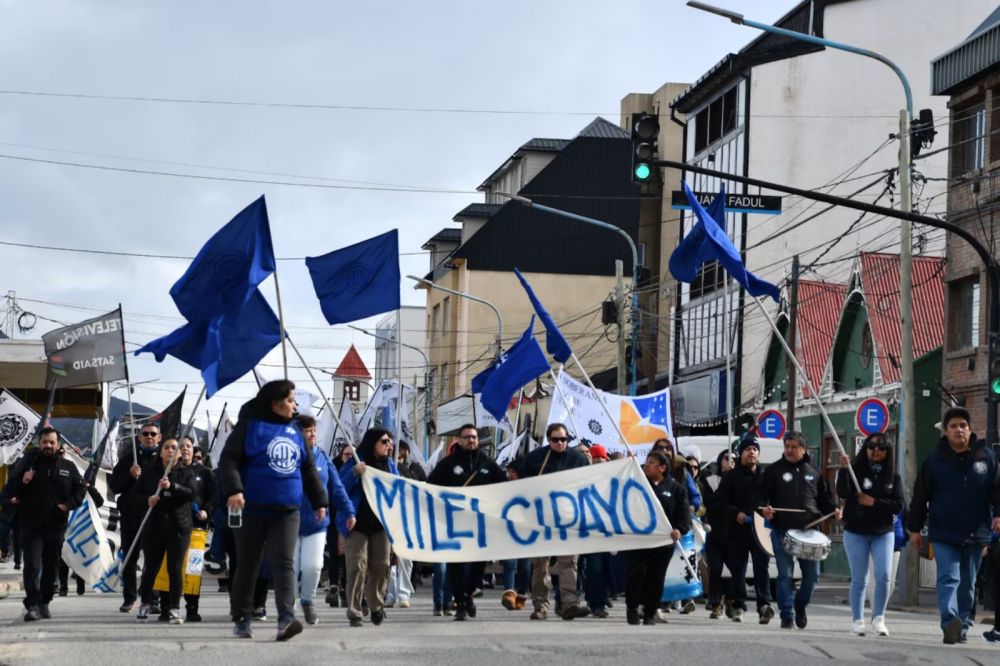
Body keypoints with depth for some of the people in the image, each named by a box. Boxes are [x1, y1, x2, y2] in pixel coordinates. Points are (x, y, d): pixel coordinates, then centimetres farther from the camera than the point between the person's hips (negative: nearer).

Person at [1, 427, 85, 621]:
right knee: (32, 565, -13)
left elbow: (80, 490, 13)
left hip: (56, 525, 3)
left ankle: (44, 603, 20)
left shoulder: (68, 467, 8)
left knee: (51, 567, 9)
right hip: (30, 525, -3)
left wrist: (68, 504, -5)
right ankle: (32, 605, -18)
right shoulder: (28, 462, 3)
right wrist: (21, 481, -18)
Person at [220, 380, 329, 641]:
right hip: (253, 510, -3)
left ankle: (286, 618, -20)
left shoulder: (294, 431, 14)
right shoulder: (249, 426, -2)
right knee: (248, 565, 5)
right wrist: (233, 489, -24)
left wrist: (318, 501, 20)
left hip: (287, 511, 3)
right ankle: (241, 619, 17)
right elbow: (228, 460, -9)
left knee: (284, 563, -11)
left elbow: (309, 469, 22)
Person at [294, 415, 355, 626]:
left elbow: (337, 487, 8)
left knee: (312, 565, -5)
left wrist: (348, 511, 3)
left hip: (317, 523, 2)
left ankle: (307, 600, 21)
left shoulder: (322, 458, 4)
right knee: (291, 567, 2)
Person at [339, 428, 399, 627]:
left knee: (381, 565, 5)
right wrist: (355, 473, -23)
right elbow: (340, 488, -9)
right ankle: (354, 613, -8)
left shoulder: (390, 465, 11)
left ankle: (376, 607, 22)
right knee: (358, 566, -11)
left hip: (381, 522, 5)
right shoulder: (355, 463, -3)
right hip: (358, 523, -5)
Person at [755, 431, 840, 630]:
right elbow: (760, 495, 3)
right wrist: (764, 508, -18)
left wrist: (833, 510, -1)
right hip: (782, 530, -2)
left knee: (812, 574, 5)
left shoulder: (813, 472, 13)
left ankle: (800, 605, 29)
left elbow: (825, 497, 18)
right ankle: (787, 615, 3)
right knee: (785, 574, -4)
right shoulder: (774, 470, 5)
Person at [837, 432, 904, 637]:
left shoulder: (893, 477, 5)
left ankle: (878, 618, 7)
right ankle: (857, 620, 12)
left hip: (883, 533, 2)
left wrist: (874, 502, -15)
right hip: (856, 533, -2)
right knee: (859, 579, 2)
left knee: (883, 576, -9)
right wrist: (843, 470, -31)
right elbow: (842, 493, -18)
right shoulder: (855, 470, -2)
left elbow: (898, 505, -3)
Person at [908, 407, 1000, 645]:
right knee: (948, 578, -16)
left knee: (968, 583, 11)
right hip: (944, 533, -2)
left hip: (975, 534, 2)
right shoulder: (935, 460, 2)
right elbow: (920, 496, 5)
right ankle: (950, 623, -30)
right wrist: (915, 529, 4)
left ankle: (962, 626, 21)